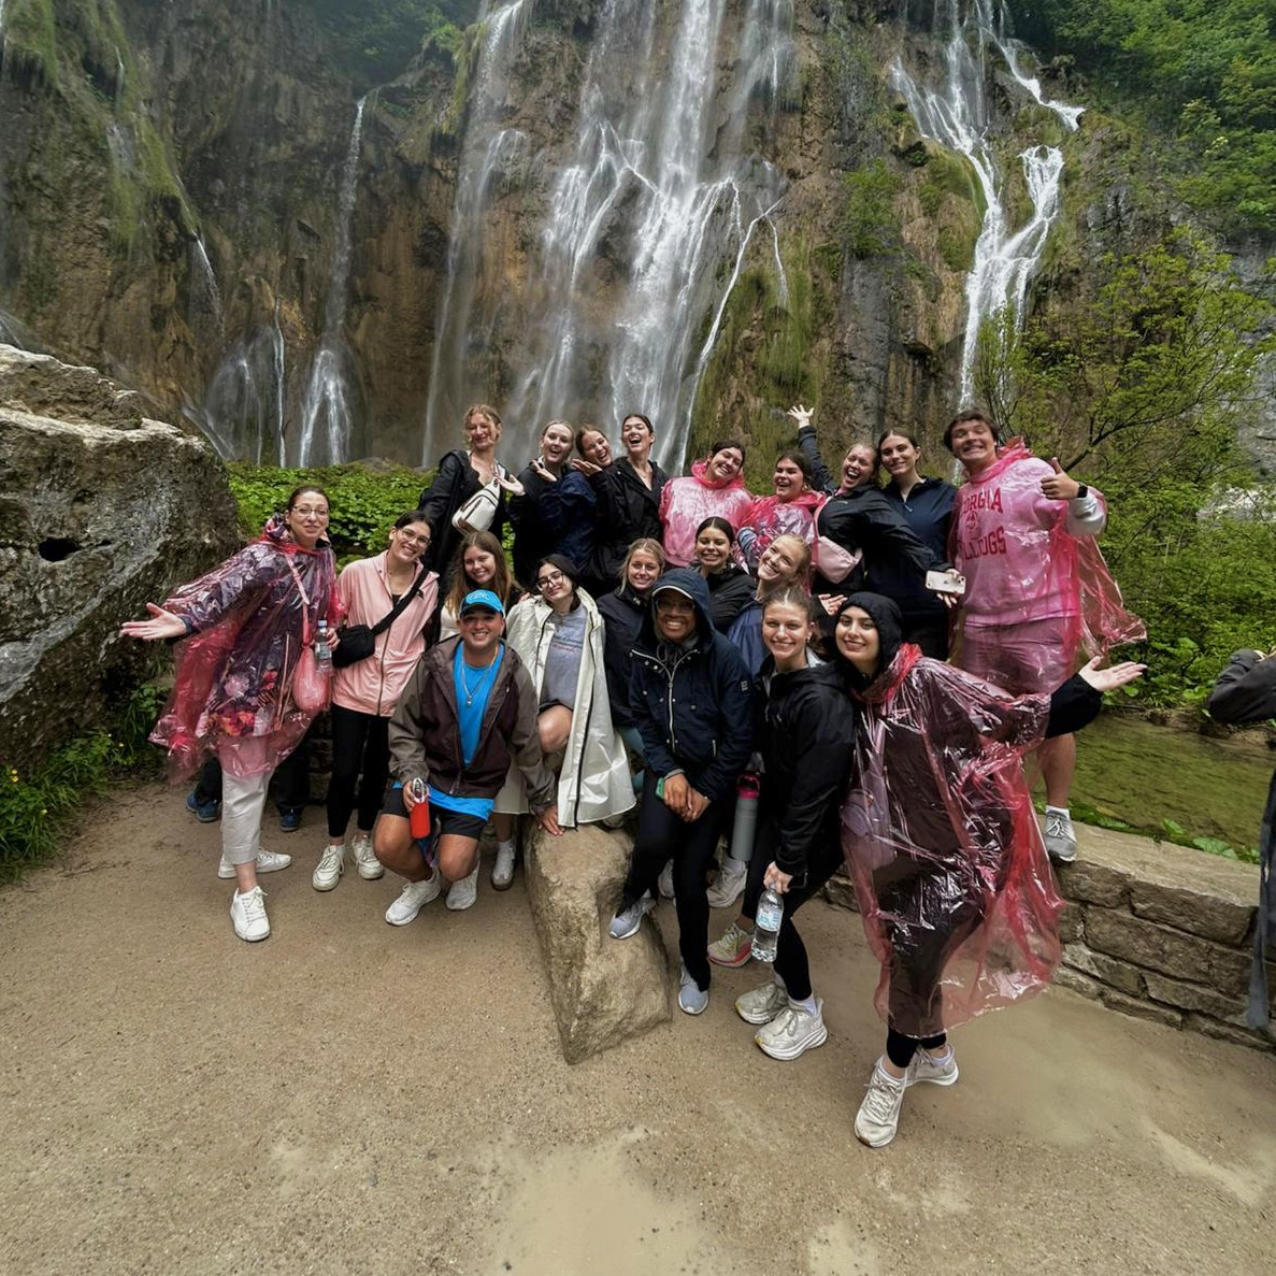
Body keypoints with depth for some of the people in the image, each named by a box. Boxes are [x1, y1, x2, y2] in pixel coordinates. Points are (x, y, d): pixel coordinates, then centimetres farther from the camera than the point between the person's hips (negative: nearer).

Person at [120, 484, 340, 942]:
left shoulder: (323, 559, 5)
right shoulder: (263, 557, -17)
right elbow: (223, 589, -36)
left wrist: (331, 634, 5)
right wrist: (183, 619, -51)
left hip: (283, 683, 8)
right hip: (245, 682, -8)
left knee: (261, 772, 20)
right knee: (244, 782, -1)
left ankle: (240, 853, 39)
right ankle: (246, 892, 7)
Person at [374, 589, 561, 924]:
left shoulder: (514, 677, -10)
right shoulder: (434, 664, -10)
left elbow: (527, 746, 0)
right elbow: (404, 727, -1)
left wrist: (542, 802, 7)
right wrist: (410, 775, -15)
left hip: (476, 786, -1)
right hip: (426, 774, 1)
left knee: (452, 867, -15)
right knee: (387, 846, -15)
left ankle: (468, 864, 25)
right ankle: (424, 881, 20)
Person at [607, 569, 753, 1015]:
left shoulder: (724, 657, -18)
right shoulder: (646, 654, -6)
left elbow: (739, 736, -14)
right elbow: (641, 719, 2)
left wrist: (705, 792, -12)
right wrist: (670, 772, -10)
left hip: (712, 776, -2)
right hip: (666, 768, 2)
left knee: (690, 880, -3)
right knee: (653, 841, -25)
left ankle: (695, 970, 27)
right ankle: (634, 898, 13)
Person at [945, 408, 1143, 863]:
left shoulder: (1030, 471, -3)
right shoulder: (961, 496, 14)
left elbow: (1089, 526, -11)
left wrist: (1078, 495, -30)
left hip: (1039, 617, -6)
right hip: (979, 622, 6)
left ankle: (1058, 817, 11)